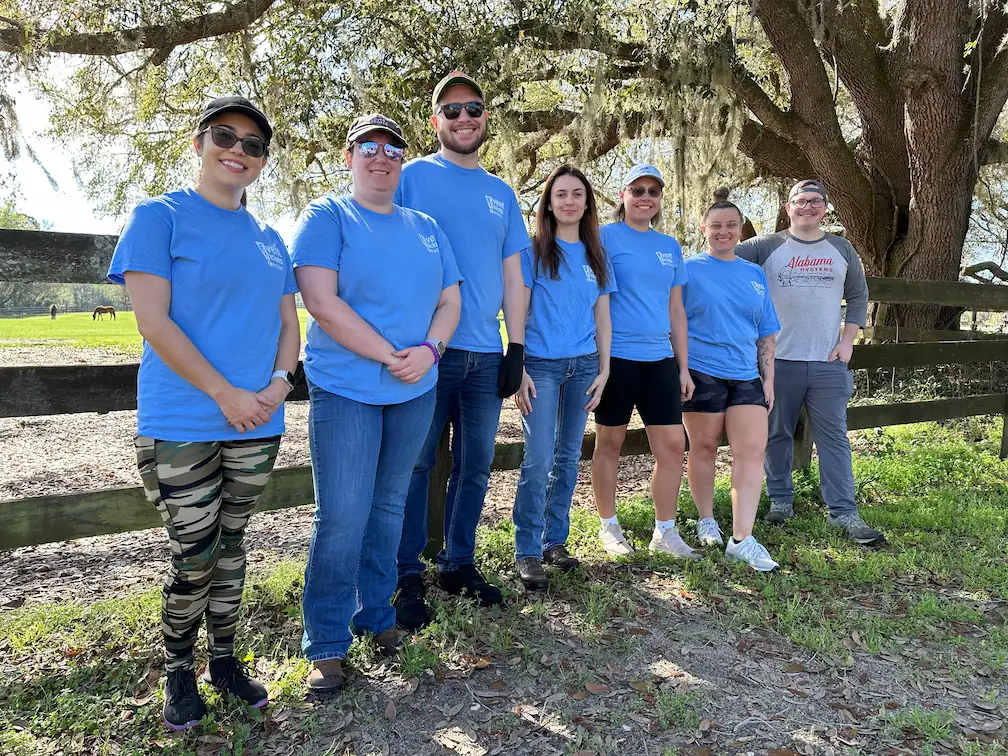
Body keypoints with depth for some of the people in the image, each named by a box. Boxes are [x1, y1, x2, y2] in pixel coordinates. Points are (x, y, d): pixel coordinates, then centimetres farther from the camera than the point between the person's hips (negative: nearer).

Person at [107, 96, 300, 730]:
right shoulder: (160, 217, -3)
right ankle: (180, 671, 27)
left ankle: (225, 658, 33)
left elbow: (289, 323, 13)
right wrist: (227, 394, -16)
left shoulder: (270, 239, 13)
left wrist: (279, 382, -7)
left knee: (232, 547, 16)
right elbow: (153, 322, -12)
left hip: (257, 427, 5)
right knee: (195, 558, 2)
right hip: (181, 427, -5)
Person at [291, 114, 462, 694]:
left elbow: (450, 300, 11)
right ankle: (327, 643, 11)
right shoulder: (326, 218, -2)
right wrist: (391, 356, -17)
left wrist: (428, 351, -9)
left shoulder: (426, 227, 15)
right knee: (342, 517, -4)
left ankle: (377, 613, 30)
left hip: (416, 391, 5)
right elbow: (322, 303, -14)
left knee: (389, 508, 13)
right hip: (346, 389, -5)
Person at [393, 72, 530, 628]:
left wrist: (516, 348, 7)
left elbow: (512, 276, 15)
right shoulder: (412, 177, 2)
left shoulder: (502, 194, 16)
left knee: (474, 467, 11)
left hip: (486, 355, 5)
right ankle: (407, 577, 14)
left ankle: (458, 563, 26)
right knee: (415, 465, 1)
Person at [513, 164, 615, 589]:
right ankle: (528, 553, 1)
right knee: (538, 460, -9)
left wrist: (603, 370, 6)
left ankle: (555, 541, 21)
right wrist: (518, 370, -11)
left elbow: (602, 318, 13)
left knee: (568, 457, 9)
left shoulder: (597, 256, 12)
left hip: (584, 366, 5)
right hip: (541, 365, -4)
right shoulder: (533, 251, 0)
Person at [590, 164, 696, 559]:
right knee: (609, 442, 6)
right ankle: (608, 526, 22)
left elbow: (676, 311, 16)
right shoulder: (605, 237, -2)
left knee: (673, 444, 4)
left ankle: (665, 531, 18)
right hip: (616, 357, -5)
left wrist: (683, 367, 13)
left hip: (660, 359, 5)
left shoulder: (670, 247, 14)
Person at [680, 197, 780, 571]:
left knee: (752, 451, -5)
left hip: (746, 376, 4)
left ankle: (742, 539, -3)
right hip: (701, 372, -4)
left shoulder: (754, 274, 16)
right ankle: (706, 520, 25)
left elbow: (765, 333, 17)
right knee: (704, 447, 5)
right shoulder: (689, 270, 2)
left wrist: (768, 379, 11)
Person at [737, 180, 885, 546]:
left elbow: (858, 296, 16)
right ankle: (780, 501, 22)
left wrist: (847, 341, 6)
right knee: (777, 435, 8)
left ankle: (844, 512, 6)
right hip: (778, 360, -1)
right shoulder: (768, 246, 3)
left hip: (828, 363, 1)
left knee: (834, 438, 1)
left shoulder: (841, 249, 11)